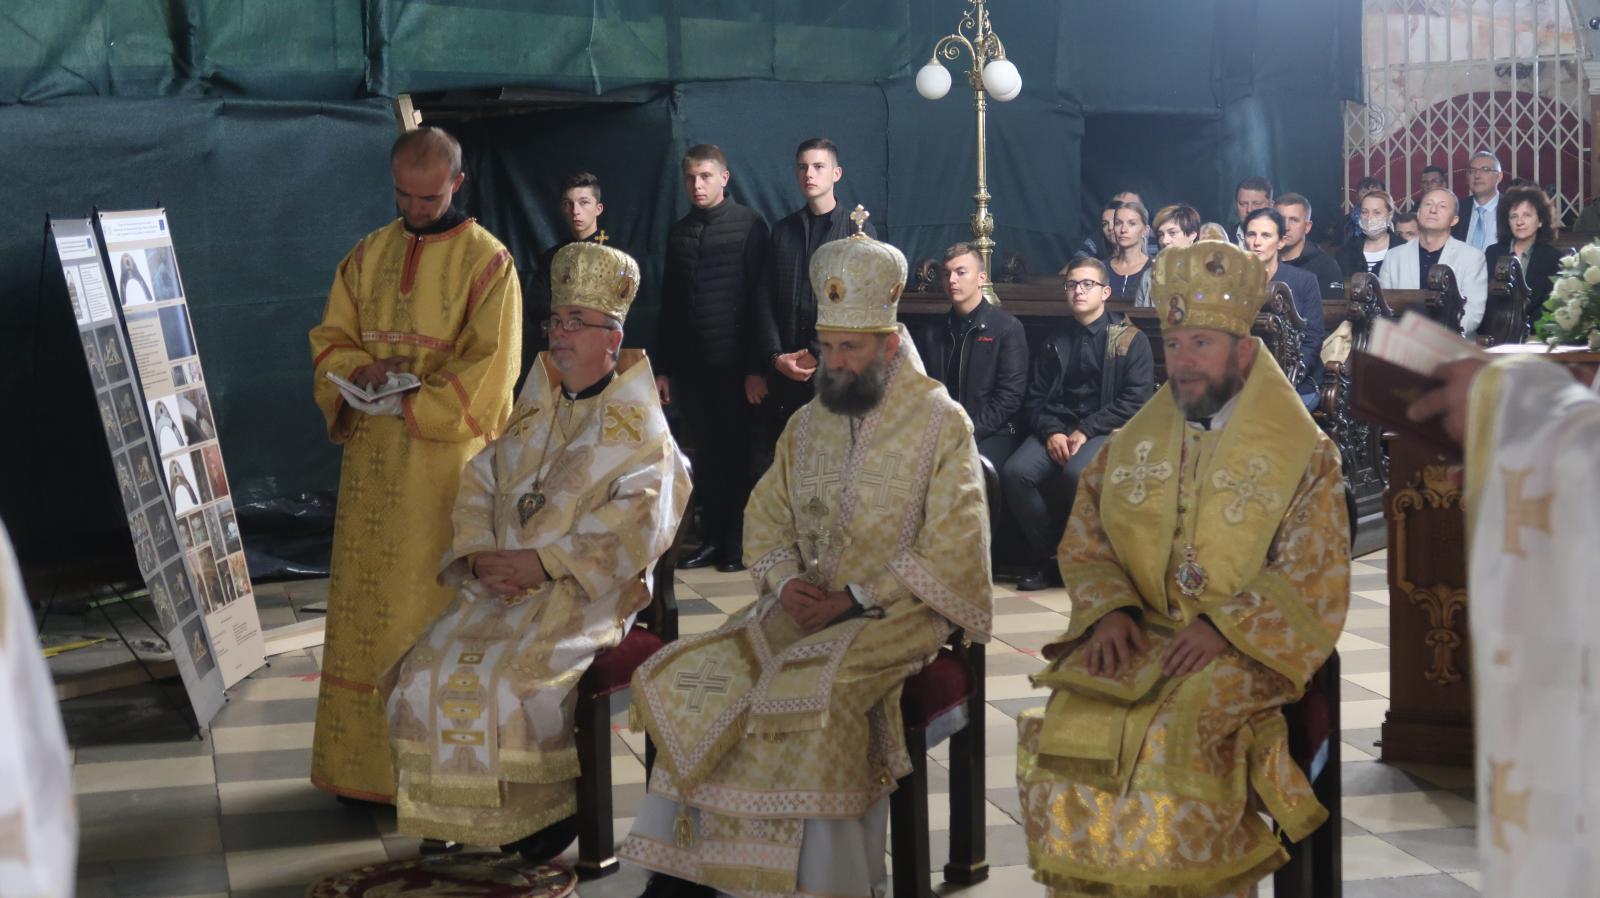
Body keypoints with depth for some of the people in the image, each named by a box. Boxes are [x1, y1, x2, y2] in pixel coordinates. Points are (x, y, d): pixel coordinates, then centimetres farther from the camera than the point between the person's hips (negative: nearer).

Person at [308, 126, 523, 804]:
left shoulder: (487, 262, -3)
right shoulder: (368, 255, 12)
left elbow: (490, 367, -8)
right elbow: (330, 338, 14)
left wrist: (409, 406, -16)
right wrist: (361, 372, -8)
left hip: (445, 456, -5)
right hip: (371, 457, 5)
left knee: (433, 604, -4)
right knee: (368, 604, 6)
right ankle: (365, 763, 13)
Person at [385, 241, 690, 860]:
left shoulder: (638, 426, -1)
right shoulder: (530, 412, 18)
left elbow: (638, 519, -15)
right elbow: (477, 487, 13)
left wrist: (545, 563, -20)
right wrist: (481, 557, -8)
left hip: (585, 593, -6)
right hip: (501, 588, 6)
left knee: (512, 679, -28)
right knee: (426, 672, -14)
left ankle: (542, 820, -8)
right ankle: (447, 819, -1)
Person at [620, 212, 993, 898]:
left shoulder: (941, 423, -5)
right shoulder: (809, 423, 14)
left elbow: (951, 549, -12)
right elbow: (765, 519, 15)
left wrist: (857, 597, -17)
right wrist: (785, 580, -7)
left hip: (899, 612, -6)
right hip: (805, 606, 6)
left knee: (817, 690, -34)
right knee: (691, 679, -15)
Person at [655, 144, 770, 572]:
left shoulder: (748, 225, -3)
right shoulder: (679, 232, 11)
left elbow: (759, 296, -7)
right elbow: (669, 303, 14)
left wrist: (757, 365, -12)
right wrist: (663, 367, 11)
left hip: (732, 361, -4)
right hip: (691, 361, 4)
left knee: (735, 452, 2)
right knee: (705, 453, 7)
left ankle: (737, 540, 10)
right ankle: (711, 536, 14)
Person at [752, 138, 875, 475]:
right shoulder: (782, 230, 15)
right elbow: (765, 299, 8)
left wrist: (819, 356, -9)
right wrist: (775, 357, -4)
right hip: (783, 368, 3)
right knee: (769, 458, -1)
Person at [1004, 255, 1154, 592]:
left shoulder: (1131, 340, 7)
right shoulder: (1055, 342, 20)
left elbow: (1135, 399, -5)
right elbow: (1035, 397, 13)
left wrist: (1086, 431, -13)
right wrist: (1051, 432, -8)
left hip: (1106, 431, -4)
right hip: (1057, 427, 4)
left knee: (1077, 474, -37)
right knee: (1015, 473, -27)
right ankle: (1045, 557, -10)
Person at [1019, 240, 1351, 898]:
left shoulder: (1303, 455, 2)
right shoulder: (1130, 447, 14)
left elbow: (1312, 582, -4)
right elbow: (1083, 545, 14)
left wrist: (1223, 624, -16)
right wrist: (1110, 609, -6)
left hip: (1247, 647, -3)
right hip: (1137, 637, 3)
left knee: (1180, 724, -32)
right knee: (1071, 720, -24)